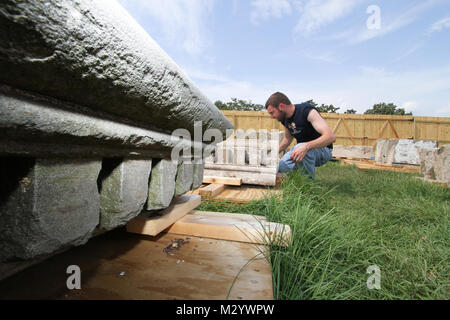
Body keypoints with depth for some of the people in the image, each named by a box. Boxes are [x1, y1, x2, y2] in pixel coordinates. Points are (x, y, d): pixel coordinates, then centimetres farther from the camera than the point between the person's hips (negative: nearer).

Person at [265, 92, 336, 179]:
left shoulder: (308, 111, -24)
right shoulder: (285, 119, -1)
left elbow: (331, 137, -34)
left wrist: (306, 146, -48)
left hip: (322, 150, -6)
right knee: (279, 168, -15)